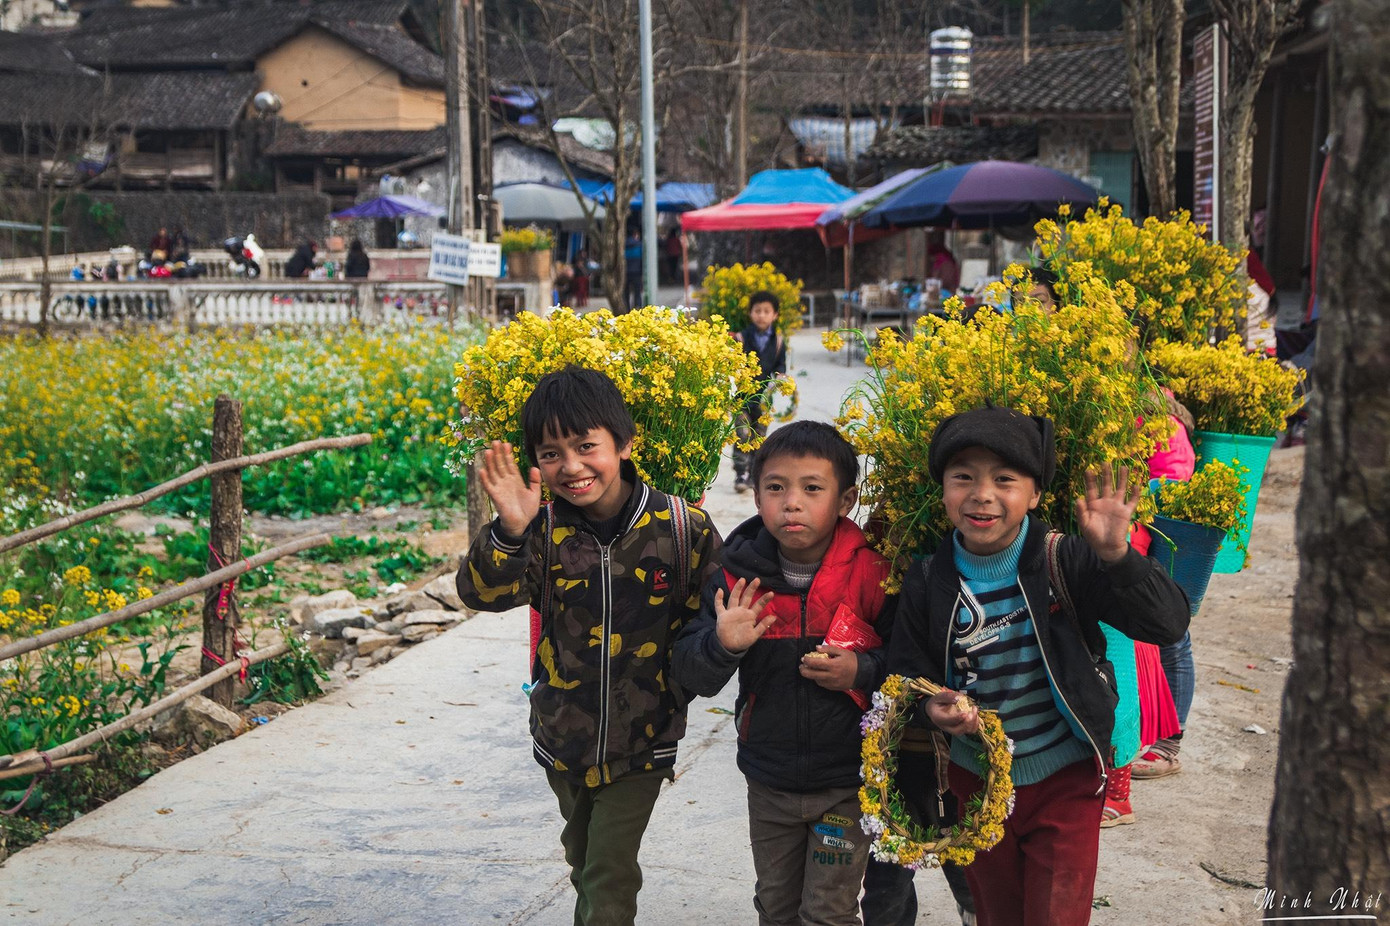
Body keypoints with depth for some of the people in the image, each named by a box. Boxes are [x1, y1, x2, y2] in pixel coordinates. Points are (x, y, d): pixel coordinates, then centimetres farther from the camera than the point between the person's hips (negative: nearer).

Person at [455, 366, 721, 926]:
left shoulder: (683, 528, -13)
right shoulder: (543, 530, -11)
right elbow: (485, 593, -25)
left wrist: (683, 671, -12)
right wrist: (509, 533, -41)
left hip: (640, 740, -3)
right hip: (563, 738, 3)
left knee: (609, 880, -3)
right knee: (583, 863, 24)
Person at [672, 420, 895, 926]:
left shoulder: (872, 574, -14)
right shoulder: (739, 576, -6)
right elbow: (688, 673, -6)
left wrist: (863, 670, -23)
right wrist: (722, 646, -26)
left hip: (847, 783, -3)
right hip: (768, 783, 3)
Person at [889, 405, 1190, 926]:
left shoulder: (1066, 563, -17)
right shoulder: (927, 583, -10)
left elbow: (1168, 625, -24)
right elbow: (906, 673, -1)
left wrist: (1116, 555, -38)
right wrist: (932, 707, -23)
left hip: (1066, 784, -3)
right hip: (976, 782, 3)